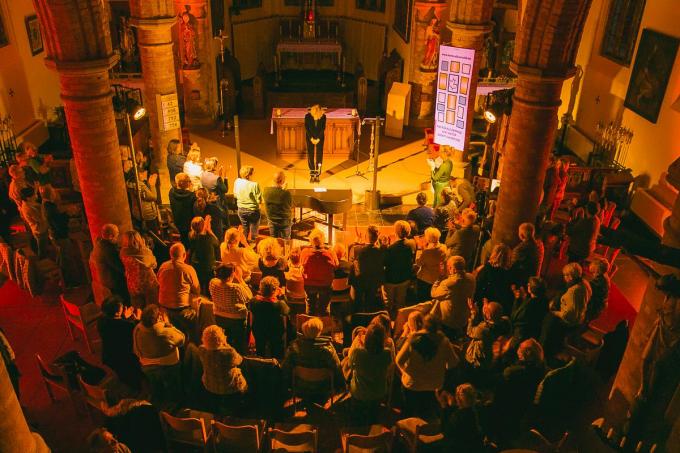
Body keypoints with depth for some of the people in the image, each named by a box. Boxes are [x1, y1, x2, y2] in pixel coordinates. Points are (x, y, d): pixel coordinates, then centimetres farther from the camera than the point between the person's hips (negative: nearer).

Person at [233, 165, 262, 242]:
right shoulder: (254, 185, -24)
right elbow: (259, 200, -19)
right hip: (253, 210, -5)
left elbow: (235, 195, 6)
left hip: (241, 210, 5)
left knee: (245, 230, 23)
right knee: (253, 232, 12)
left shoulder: (237, 182, -8)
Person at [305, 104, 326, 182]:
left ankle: (317, 174, 7)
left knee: (319, 155, 0)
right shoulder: (307, 116, -14)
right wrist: (311, 139, -12)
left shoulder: (323, 116, -13)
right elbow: (306, 128, -8)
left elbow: (323, 128, -7)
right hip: (310, 137, 0)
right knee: (310, 155, 2)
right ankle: (312, 175, 11)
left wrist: (318, 139, -12)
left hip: (320, 138, 0)